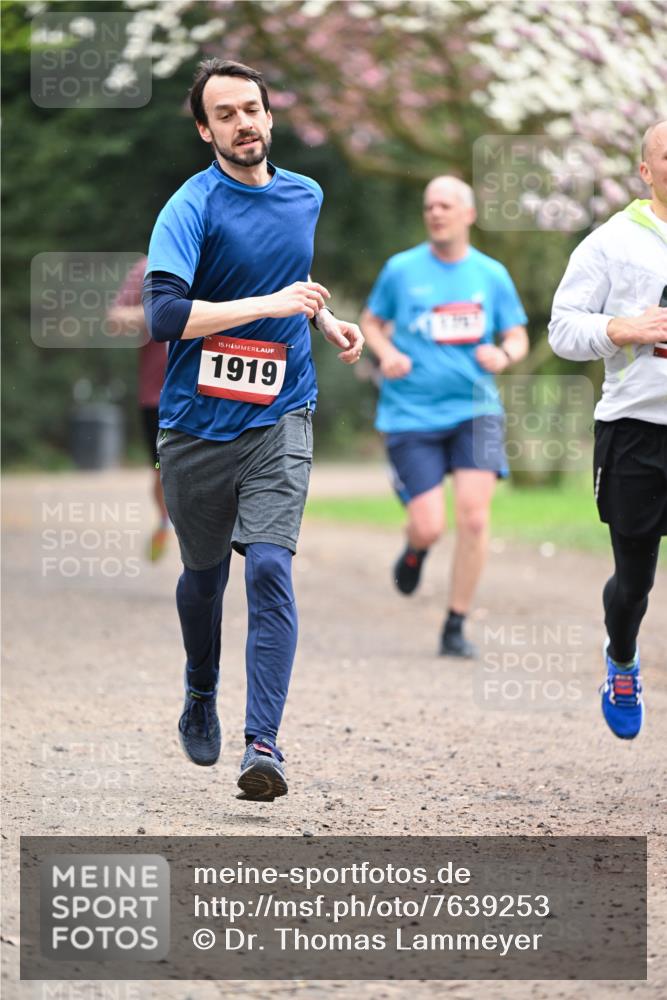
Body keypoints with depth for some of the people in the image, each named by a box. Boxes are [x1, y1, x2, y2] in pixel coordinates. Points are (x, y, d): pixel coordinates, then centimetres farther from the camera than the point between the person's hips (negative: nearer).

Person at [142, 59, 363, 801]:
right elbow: (164, 314, -24)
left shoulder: (306, 196, 8)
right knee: (204, 571, 15)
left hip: (279, 419, 2)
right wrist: (268, 305, -25)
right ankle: (200, 700, 43)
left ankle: (263, 743, -20)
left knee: (269, 567, -15)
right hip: (197, 425, -2)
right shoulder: (192, 208, -10)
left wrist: (327, 322, 14)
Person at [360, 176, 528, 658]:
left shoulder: (492, 274, 6)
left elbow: (518, 337, 13)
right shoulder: (401, 269, 2)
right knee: (428, 527, -10)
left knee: (474, 514, -15)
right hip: (411, 415, -1)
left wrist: (504, 354, -10)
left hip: (474, 408, 1)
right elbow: (372, 321, 14)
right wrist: (387, 354, -7)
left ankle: (456, 627, -1)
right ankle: (416, 551, 31)